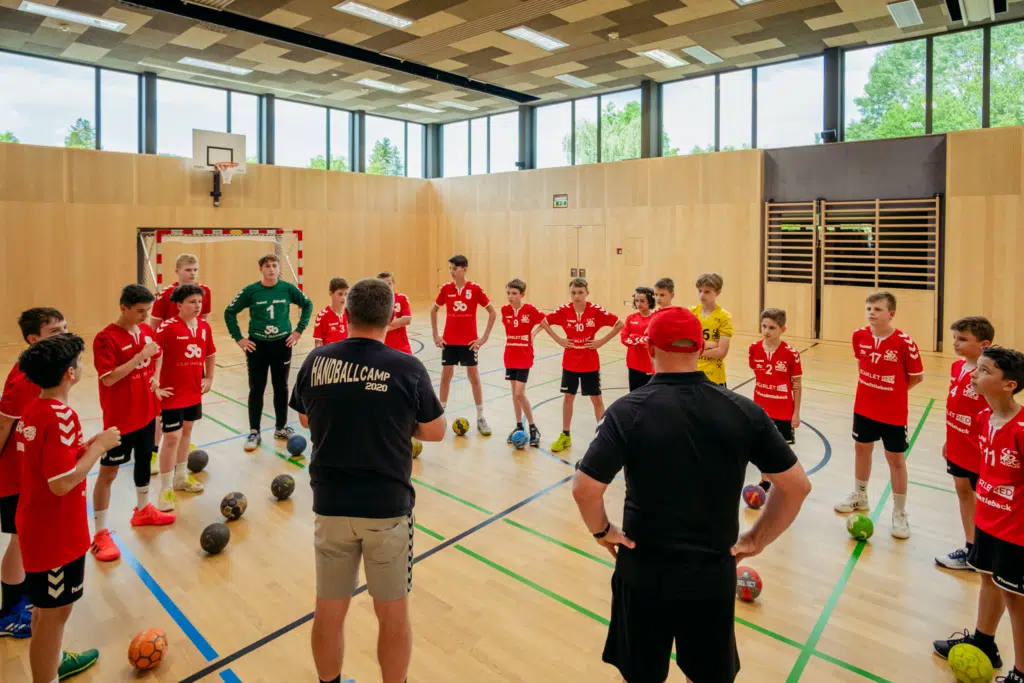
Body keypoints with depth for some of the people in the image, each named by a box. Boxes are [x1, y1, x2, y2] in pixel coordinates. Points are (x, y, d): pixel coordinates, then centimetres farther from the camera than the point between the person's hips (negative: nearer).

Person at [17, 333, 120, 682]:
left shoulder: (33, 410, 2)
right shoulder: (60, 416, -26)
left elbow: (47, 460, 10)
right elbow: (61, 483, -28)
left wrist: (87, 445, 5)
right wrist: (99, 446, -20)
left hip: (38, 526, 10)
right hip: (56, 533, -10)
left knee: (47, 607, 27)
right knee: (55, 611, 7)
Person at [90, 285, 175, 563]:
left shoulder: (148, 331, 2)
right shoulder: (106, 338, -19)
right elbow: (109, 378, -24)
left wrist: (155, 377, 1)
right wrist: (140, 355, -27)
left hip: (146, 411, 7)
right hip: (119, 418, -7)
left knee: (144, 459, 21)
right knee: (108, 471, 3)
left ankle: (143, 510, 41)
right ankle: (101, 533, 13)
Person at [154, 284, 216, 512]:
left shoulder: (205, 327, 1)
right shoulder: (167, 327, -18)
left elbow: (209, 354, 16)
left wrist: (209, 378, 11)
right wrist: (154, 386, -19)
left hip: (194, 391, 6)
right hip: (173, 393, -6)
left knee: (186, 431, 19)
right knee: (172, 437, -3)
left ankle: (180, 477, 37)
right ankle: (166, 489, 10)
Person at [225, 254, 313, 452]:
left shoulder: (288, 289, -5)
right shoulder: (251, 291, -8)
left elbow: (307, 305, 8)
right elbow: (229, 312, 1)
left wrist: (299, 330, 2)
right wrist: (239, 338, -4)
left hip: (282, 344, 1)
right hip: (257, 345, -1)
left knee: (281, 388, 11)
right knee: (256, 390, 6)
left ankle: (281, 428, 27)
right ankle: (254, 432, 18)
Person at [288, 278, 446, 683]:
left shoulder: (316, 361, -4)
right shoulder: (408, 368, -13)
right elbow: (435, 432, -2)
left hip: (330, 506, 3)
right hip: (388, 508, -2)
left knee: (329, 611, 19)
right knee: (393, 613, 15)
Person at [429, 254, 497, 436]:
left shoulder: (475, 289, -8)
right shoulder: (446, 289, 0)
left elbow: (492, 312, -3)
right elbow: (433, 310, 13)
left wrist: (485, 337, -7)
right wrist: (435, 335, 6)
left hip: (469, 341, -2)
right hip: (449, 341, 2)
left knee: (474, 376, 3)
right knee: (446, 375, 9)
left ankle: (480, 417, 13)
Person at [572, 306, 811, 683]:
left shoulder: (629, 410, -18)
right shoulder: (743, 410, -9)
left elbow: (584, 488, -22)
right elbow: (797, 485, -3)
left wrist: (602, 530, -3)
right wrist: (756, 540, 6)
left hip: (645, 572, -2)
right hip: (714, 574, 3)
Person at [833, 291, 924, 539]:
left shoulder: (903, 342, -20)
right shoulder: (859, 335, -7)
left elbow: (917, 376, -9)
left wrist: (894, 392, -1)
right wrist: (872, 387, 7)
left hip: (893, 412, -5)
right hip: (863, 407, 5)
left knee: (895, 459, 7)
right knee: (861, 448, 19)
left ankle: (900, 513, 21)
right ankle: (860, 496, 39)